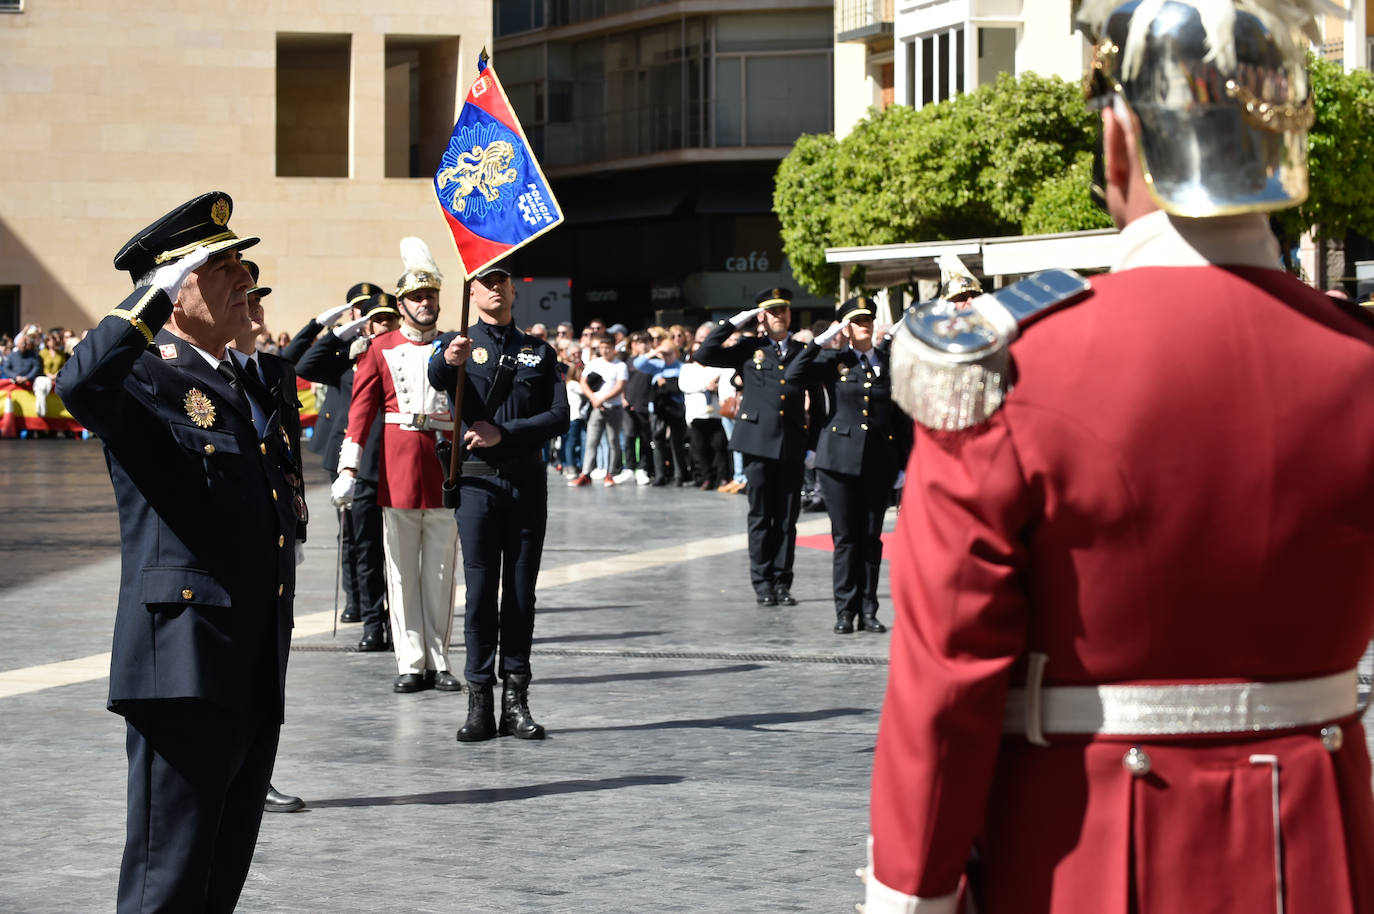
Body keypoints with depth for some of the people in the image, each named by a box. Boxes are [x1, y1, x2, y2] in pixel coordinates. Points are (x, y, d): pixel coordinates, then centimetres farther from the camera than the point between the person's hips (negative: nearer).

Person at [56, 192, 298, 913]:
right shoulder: (146, 380, -8)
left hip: (255, 683, 9)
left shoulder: (249, 385, 19)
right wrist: (157, 294, -24)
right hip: (184, 674, -9)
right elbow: (78, 385, -32)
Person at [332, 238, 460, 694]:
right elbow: (361, 410, 0)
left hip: (446, 465, 2)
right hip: (398, 466, -2)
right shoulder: (382, 348, 5)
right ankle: (412, 663, 6)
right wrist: (348, 469, -7)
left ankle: (438, 661, 11)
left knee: (440, 568, 5)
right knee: (402, 569, 2)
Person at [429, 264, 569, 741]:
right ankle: (479, 703, -2)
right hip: (477, 481, -2)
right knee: (480, 590, -3)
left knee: (521, 591, 4)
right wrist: (448, 360, -45)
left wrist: (503, 433, -12)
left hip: (527, 480, 2)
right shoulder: (460, 344, 3)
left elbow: (559, 416, 2)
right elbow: (438, 379, -21)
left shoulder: (538, 351, 11)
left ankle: (516, 701, 8)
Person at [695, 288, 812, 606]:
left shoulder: (803, 353, 12)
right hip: (758, 440, -1)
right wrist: (734, 322, -1)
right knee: (760, 516, 1)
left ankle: (782, 582, 9)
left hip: (792, 443, 2)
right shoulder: (749, 350, 7)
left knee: (787, 517, 3)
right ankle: (763, 583, 7)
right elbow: (704, 355, -1)